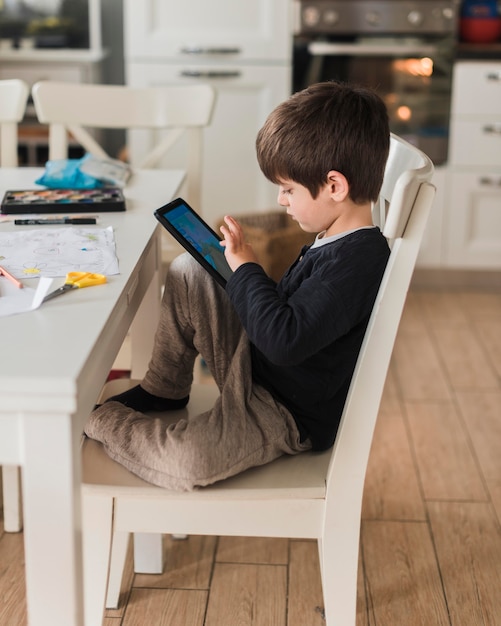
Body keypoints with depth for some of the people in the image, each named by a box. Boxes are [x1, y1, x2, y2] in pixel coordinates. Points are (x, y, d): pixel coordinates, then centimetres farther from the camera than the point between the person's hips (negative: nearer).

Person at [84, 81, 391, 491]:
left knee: (185, 462, -32)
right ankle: (163, 391, 19)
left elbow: (284, 340, -37)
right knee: (187, 273, 8)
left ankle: (100, 420, -2)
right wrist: (242, 269, 2)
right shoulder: (335, 242, 1)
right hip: (258, 365, 10)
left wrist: (246, 268, -24)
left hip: (291, 414, -10)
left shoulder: (358, 261, -30)